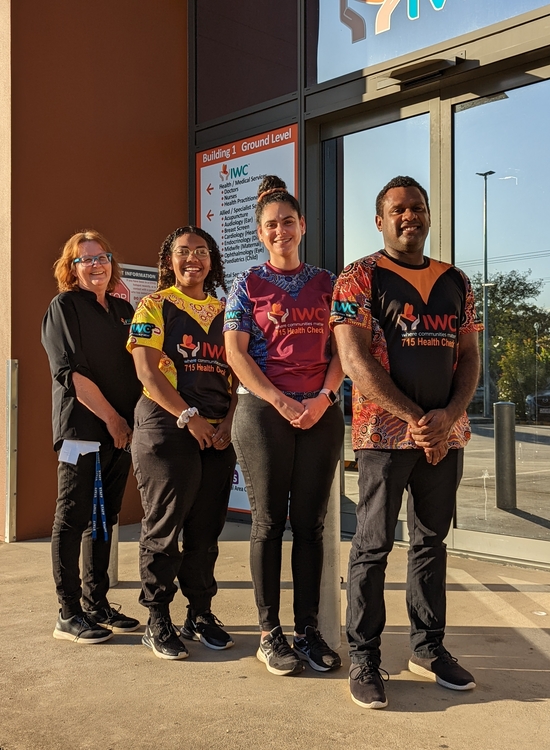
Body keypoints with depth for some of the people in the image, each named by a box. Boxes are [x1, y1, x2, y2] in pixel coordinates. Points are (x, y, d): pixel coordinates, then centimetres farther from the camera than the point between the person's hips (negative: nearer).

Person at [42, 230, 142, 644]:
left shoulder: (124, 309, 16)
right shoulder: (64, 306, -2)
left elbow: (137, 365, 19)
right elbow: (70, 372, -12)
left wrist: (132, 420, 5)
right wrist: (111, 417, -13)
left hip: (121, 430, 6)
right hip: (82, 427, -6)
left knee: (104, 518, 11)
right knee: (74, 518, 0)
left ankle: (97, 605, 22)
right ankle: (69, 614, 9)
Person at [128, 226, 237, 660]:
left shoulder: (224, 312, 15)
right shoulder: (154, 307, 3)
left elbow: (236, 374, 13)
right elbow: (147, 371, -8)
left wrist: (230, 420, -4)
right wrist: (190, 417, -16)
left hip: (218, 434, 4)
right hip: (167, 429, -4)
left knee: (206, 529, 9)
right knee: (164, 527, 0)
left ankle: (201, 614, 22)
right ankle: (158, 622, 11)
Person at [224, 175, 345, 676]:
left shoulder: (325, 283, 13)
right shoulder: (248, 285, 5)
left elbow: (341, 349, 8)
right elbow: (235, 352, -3)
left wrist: (323, 399, -9)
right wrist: (282, 402, -13)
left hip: (321, 412, 3)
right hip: (263, 411, -2)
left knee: (310, 523, 5)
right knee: (269, 522, 1)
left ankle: (308, 630, 14)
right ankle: (270, 634, 11)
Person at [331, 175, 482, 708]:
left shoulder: (455, 283, 14)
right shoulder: (359, 279, -1)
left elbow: (470, 358, 11)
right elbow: (355, 361, -10)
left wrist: (448, 415, -8)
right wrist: (415, 419, -15)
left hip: (445, 434, 5)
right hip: (385, 431, -5)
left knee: (432, 541, 13)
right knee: (374, 544, -1)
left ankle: (428, 647, 26)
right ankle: (363, 657, 10)